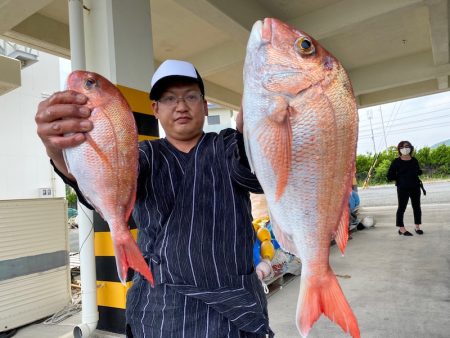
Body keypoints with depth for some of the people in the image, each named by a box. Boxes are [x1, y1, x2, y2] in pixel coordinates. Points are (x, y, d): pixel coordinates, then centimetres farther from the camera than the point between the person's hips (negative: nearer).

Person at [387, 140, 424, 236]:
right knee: (401, 208, 0)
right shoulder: (396, 162, -6)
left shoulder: (414, 160, 7)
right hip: (403, 189, -5)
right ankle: (401, 228, 9)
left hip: (415, 187, 5)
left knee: (417, 207, 11)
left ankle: (417, 227, 25)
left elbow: (418, 171, 20)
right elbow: (390, 176, -6)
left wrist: (420, 172, -2)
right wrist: (401, 178, -11)